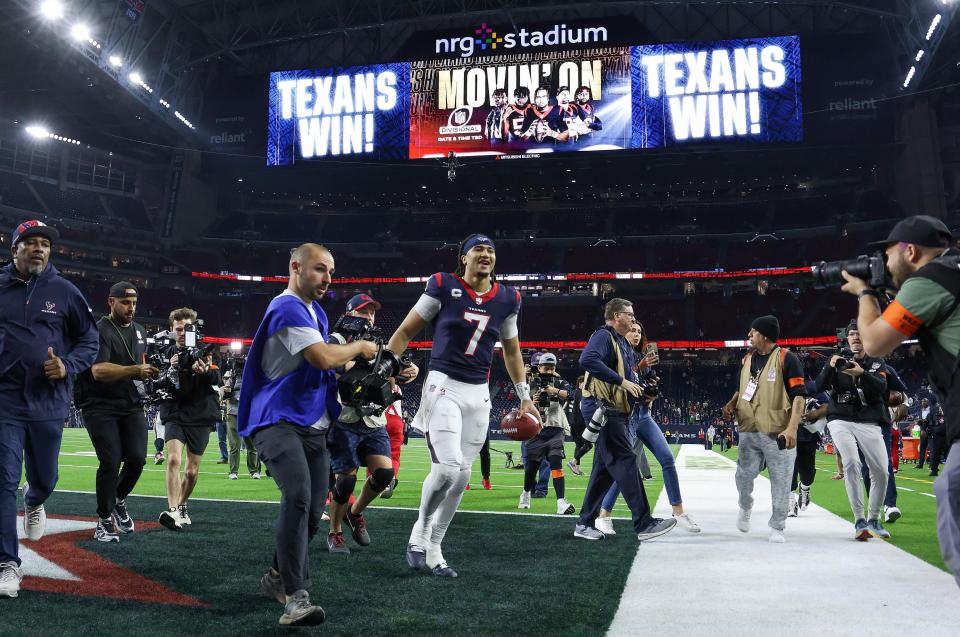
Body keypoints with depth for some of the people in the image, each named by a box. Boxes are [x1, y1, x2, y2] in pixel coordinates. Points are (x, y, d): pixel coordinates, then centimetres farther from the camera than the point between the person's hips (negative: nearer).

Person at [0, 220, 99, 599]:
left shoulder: (64, 291, 2)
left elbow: (90, 339, 7)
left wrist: (68, 366, -11)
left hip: (49, 403, 1)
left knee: (44, 479, 13)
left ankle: (34, 503, 50)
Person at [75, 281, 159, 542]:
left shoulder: (139, 331, 14)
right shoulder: (100, 331, -10)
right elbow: (99, 371, -23)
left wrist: (147, 371, 8)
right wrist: (134, 370, -33)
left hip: (132, 405, 6)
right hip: (101, 406, -6)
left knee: (136, 459, -5)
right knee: (111, 462, -12)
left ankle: (118, 501, 23)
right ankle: (104, 520, 6)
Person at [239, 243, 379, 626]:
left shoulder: (316, 312, 17)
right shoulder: (288, 308, -14)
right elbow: (324, 357, -23)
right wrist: (359, 347, -6)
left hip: (314, 425, 9)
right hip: (278, 421, -9)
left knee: (312, 512, 10)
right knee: (298, 496, -28)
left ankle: (278, 578, 30)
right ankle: (296, 596, -26)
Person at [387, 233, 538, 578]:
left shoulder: (506, 299, 7)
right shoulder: (443, 287, -5)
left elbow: (512, 352, 19)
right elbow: (405, 332, 2)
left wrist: (524, 397, 18)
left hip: (479, 395, 5)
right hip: (444, 387, -4)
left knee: (461, 477, 5)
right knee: (447, 468, -18)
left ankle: (433, 549, 19)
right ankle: (421, 531, 10)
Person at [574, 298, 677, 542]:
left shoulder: (623, 343, 23)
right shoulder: (604, 336, -8)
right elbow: (587, 359, -27)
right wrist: (621, 381, -25)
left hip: (615, 411, 10)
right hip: (602, 409, -10)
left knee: (605, 467, 10)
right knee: (626, 461, -12)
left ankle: (585, 523, 16)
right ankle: (644, 524, -11)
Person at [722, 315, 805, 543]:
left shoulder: (786, 358, -7)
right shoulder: (748, 359, 12)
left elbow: (799, 395, -12)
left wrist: (792, 427, -22)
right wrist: (732, 403, 4)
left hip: (778, 433, -5)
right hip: (749, 431, 5)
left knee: (780, 481, 1)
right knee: (744, 475, 7)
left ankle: (777, 527, 15)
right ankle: (745, 506, 37)